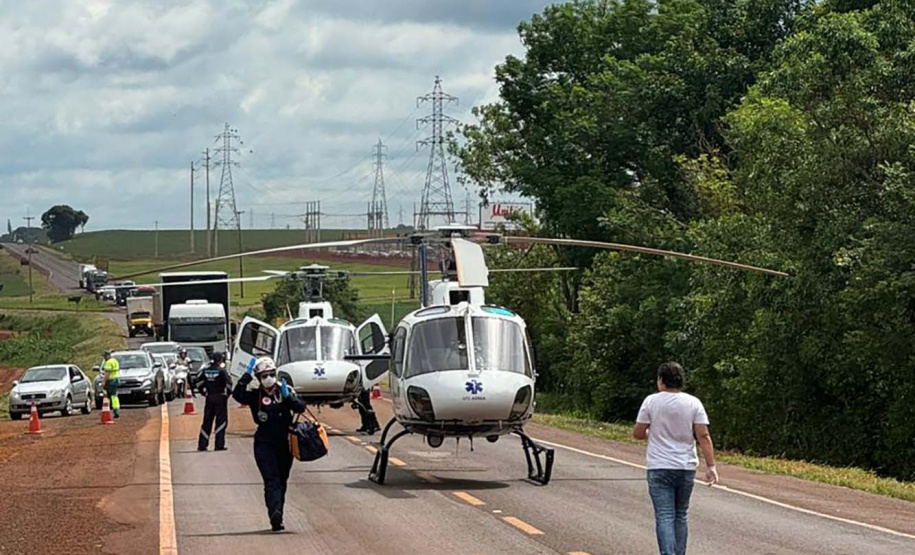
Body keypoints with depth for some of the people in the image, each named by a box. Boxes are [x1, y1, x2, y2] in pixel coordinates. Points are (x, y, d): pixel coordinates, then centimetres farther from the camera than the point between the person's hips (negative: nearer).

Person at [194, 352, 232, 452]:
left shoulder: (206, 371, 6)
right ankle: (219, 445, -7)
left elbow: (197, 381, 8)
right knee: (221, 421, -1)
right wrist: (227, 393, -3)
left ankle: (202, 445, 12)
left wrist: (203, 391, 15)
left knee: (207, 421, 11)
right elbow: (229, 382, -19)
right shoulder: (222, 371, -11)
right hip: (220, 398, -5)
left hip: (209, 398, 5)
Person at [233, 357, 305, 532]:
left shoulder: (285, 390, 5)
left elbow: (300, 408, -4)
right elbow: (237, 394, -16)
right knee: (271, 480, -17)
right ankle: (275, 513, -32)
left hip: (284, 443, 3)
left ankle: (277, 516, 21)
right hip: (264, 444, -3)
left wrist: (288, 396, -19)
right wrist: (247, 376, -18)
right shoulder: (255, 395, 1)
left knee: (282, 481, 11)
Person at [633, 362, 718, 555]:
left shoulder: (651, 401, -6)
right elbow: (703, 435, -7)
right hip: (686, 467, 3)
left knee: (664, 516, -5)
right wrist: (711, 466, -6)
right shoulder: (693, 403, -1)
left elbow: (638, 433, -2)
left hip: (659, 468, -2)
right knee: (681, 515, 16)